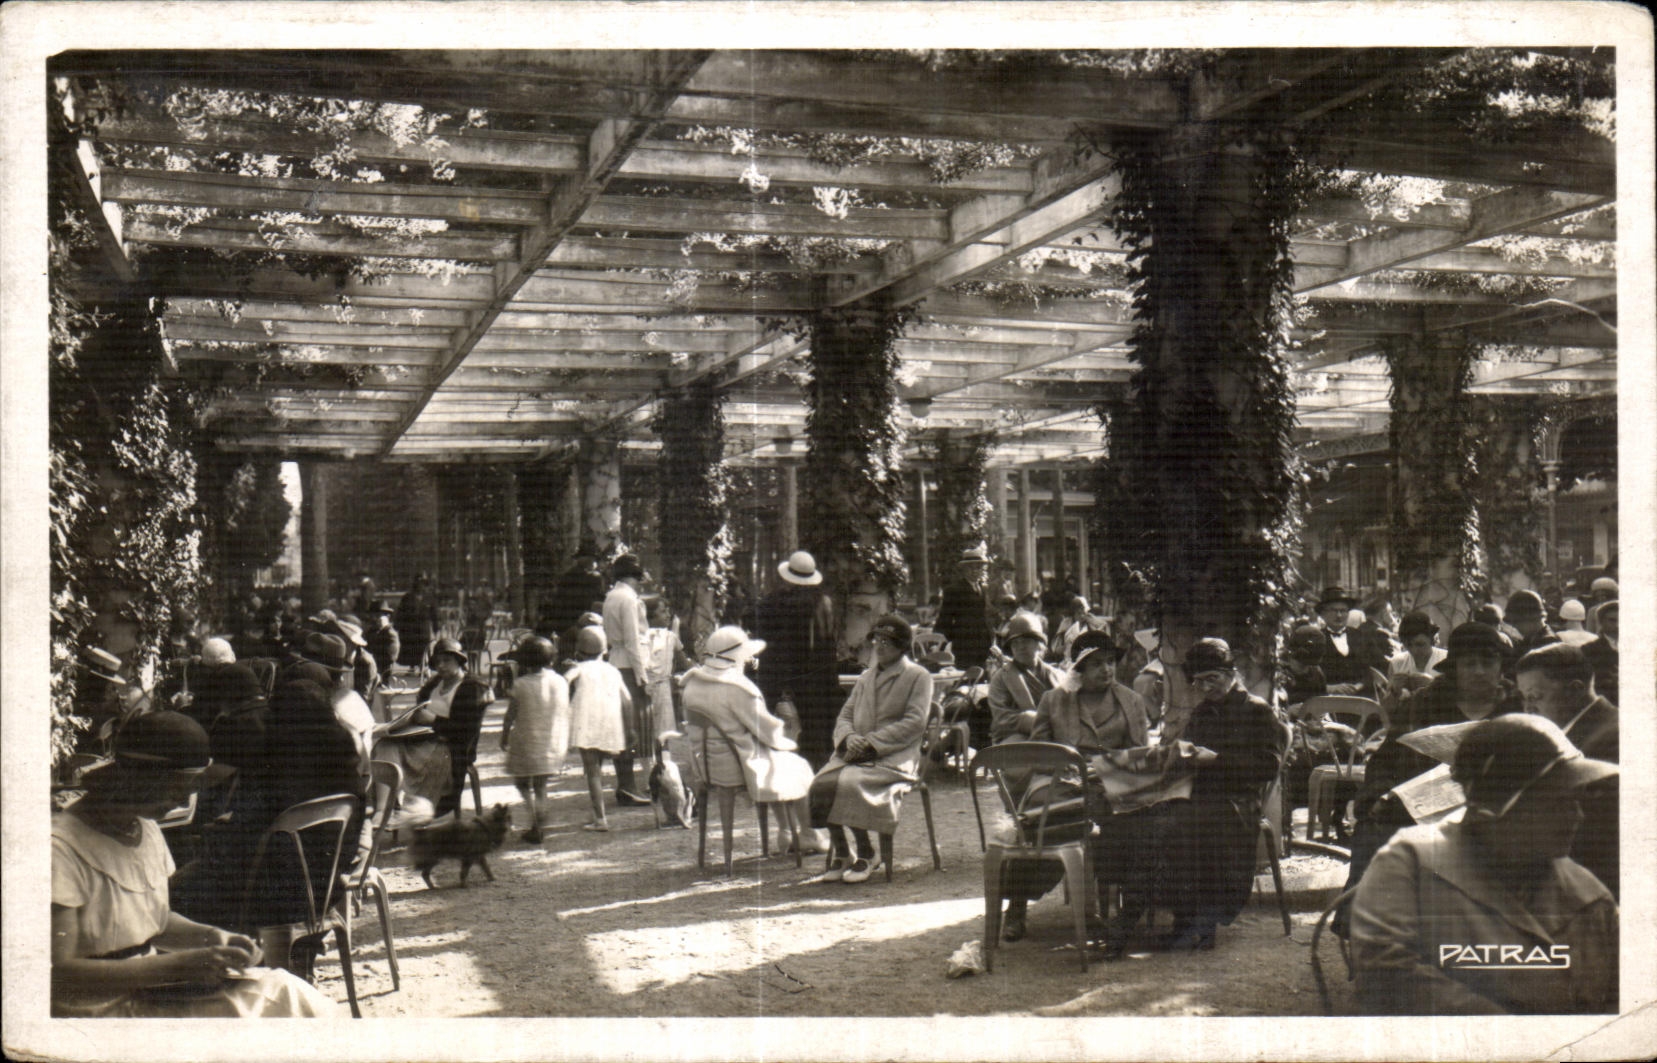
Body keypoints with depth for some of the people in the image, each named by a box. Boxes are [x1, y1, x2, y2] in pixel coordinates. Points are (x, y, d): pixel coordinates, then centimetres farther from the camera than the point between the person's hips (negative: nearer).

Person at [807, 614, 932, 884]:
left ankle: (866, 854, -14)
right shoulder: (866, 677, 24)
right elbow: (845, 715, 19)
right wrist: (849, 737, -7)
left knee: (850, 783, -32)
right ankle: (841, 853, -9)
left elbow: (914, 723, -8)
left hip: (894, 757, -5)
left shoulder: (918, 676, 4)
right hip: (856, 753, 6)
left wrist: (872, 742, -16)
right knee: (822, 784, -23)